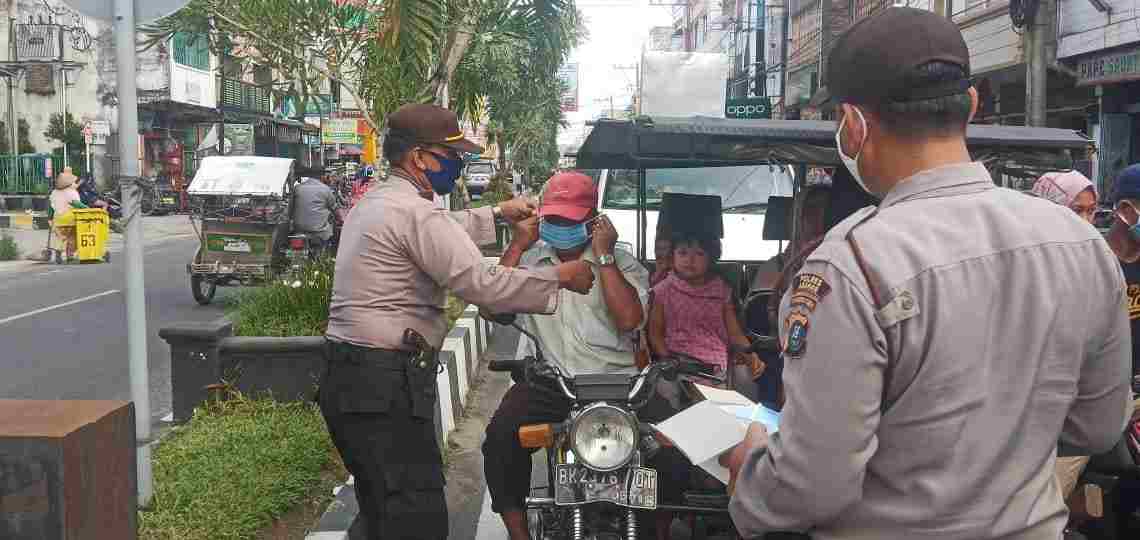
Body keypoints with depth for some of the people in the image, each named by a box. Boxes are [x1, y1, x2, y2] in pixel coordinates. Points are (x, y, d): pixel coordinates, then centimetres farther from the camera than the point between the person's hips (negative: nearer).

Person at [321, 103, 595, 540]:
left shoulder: (375, 202, 17)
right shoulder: (415, 212, -16)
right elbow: (482, 284, -21)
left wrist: (497, 214, 36)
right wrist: (560, 277, -11)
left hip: (347, 378, 11)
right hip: (385, 387, -11)